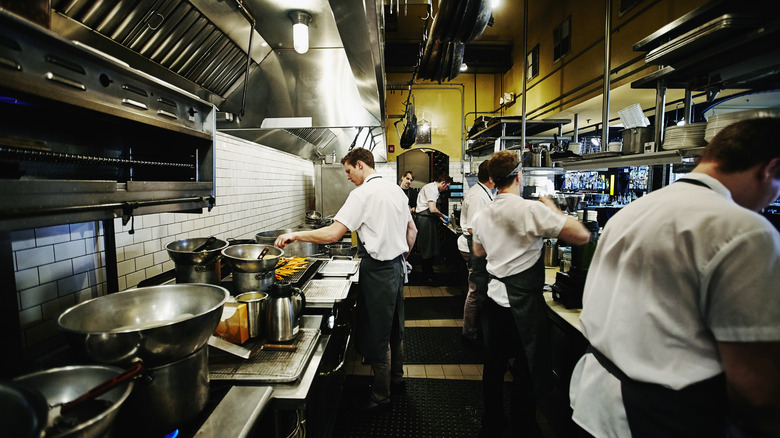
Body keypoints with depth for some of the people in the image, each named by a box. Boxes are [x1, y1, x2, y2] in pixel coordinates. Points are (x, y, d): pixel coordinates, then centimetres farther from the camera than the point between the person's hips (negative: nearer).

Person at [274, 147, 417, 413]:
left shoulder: (364, 193, -17)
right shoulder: (395, 189, 9)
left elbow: (333, 234, -24)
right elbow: (412, 230, 15)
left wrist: (294, 235, -15)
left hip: (377, 271, -9)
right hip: (396, 267, 9)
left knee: (376, 335, 5)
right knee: (394, 326, 23)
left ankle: (380, 397, 21)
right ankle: (396, 376, 43)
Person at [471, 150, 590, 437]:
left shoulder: (482, 216, 4)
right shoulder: (532, 209, -16)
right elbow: (582, 236, -12)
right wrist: (554, 211, 1)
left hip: (495, 297, 7)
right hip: (524, 303, -6)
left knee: (494, 365, 19)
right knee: (526, 371, 10)